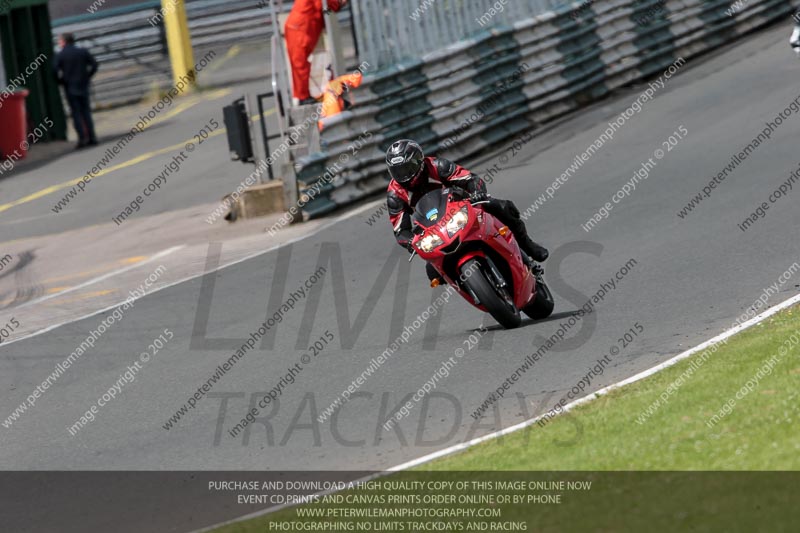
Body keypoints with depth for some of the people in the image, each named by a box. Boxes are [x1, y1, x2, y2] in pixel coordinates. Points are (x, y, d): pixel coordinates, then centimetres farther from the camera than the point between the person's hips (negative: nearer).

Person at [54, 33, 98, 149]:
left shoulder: (60, 56, -7)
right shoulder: (83, 52, 2)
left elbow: (55, 71, -15)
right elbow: (94, 65, -1)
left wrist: (61, 81, 1)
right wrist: (87, 77, 8)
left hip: (70, 88, -3)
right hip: (83, 86, 3)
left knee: (76, 113, 1)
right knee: (86, 111, 10)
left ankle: (82, 138, -5)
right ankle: (92, 137, 8)